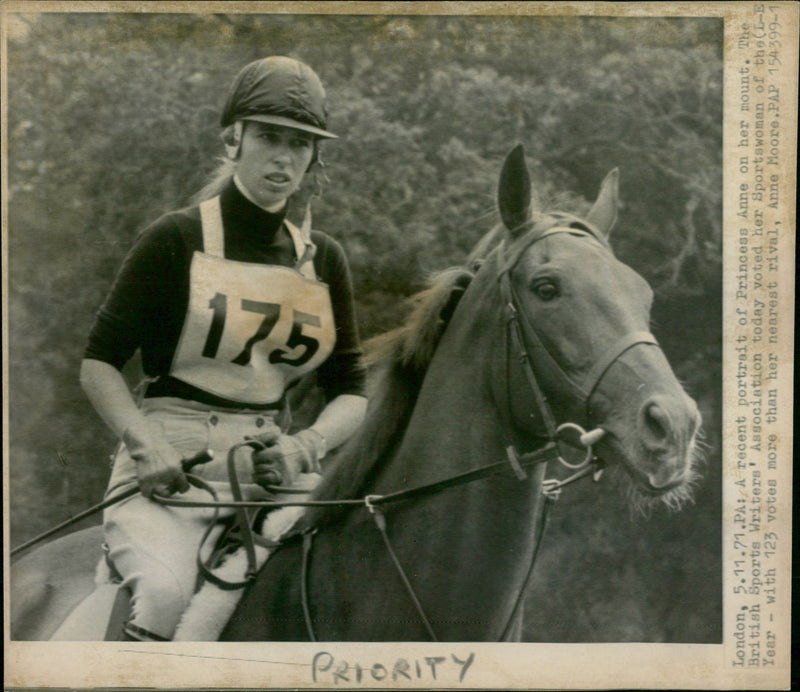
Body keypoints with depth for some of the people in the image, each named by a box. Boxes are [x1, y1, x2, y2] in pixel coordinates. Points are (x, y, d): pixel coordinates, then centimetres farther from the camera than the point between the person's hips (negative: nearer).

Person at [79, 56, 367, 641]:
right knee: (167, 592, -30)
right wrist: (145, 445, -16)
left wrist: (305, 446, -9)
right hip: (170, 466, -4)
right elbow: (99, 364, 1)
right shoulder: (177, 241, 1)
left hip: (270, 464, 4)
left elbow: (350, 392, 12)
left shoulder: (324, 259, 14)